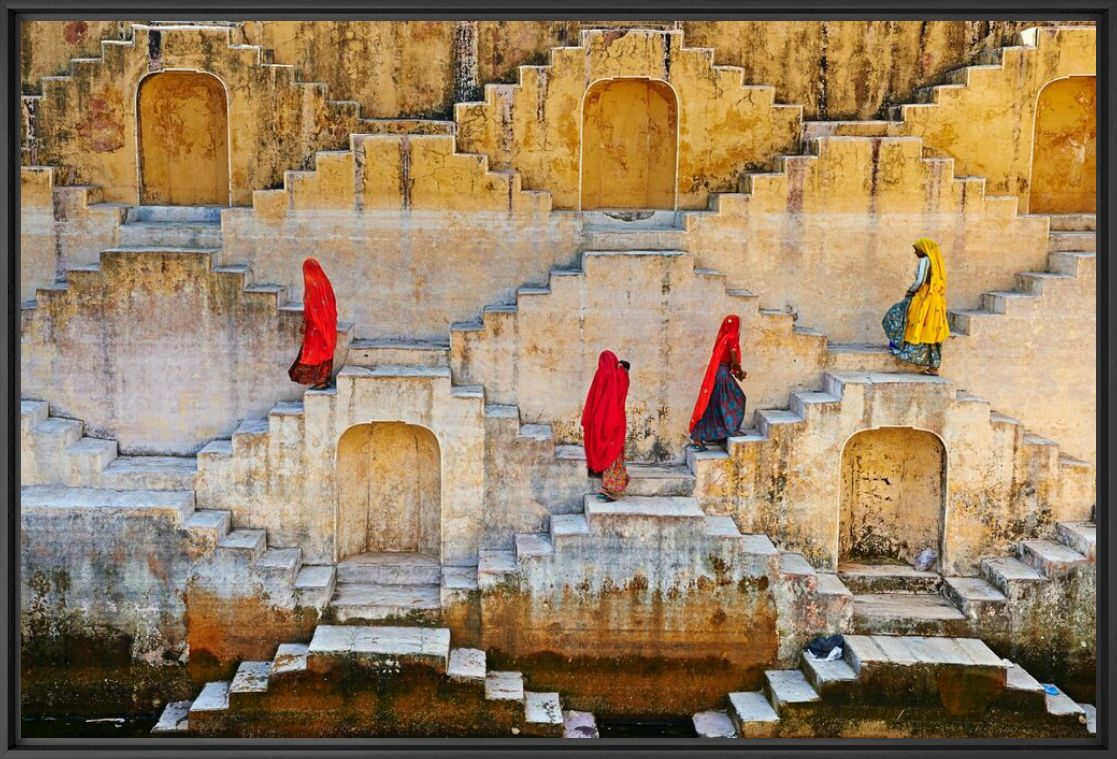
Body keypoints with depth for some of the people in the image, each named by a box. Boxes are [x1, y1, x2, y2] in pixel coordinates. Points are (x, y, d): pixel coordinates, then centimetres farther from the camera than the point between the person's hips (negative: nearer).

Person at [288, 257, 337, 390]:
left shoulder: (311, 283, -15)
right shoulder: (325, 281, 6)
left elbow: (308, 305, -17)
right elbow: (332, 304, 10)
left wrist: (304, 324, -11)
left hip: (315, 324, -7)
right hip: (328, 324, 7)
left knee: (315, 351, 0)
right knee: (326, 350, 12)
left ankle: (319, 381, 1)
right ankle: (325, 379, 15)